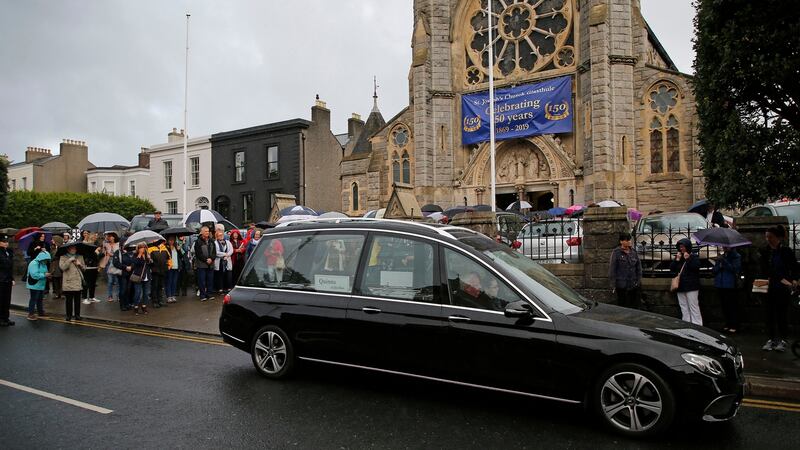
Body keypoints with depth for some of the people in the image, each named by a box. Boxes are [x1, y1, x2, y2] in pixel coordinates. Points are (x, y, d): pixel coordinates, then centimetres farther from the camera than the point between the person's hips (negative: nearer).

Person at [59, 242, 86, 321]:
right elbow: (62, 267, -15)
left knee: (77, 300, 10)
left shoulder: (80, 257, 10)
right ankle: (69, 315, 12)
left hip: (78, 282, 3)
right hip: (68, 283, -3)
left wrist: (80, 264, -5)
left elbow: (84, 267, 14)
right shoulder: (63, 257, -2)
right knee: (69, 300, 2)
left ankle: (77, 315, 19)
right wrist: (70, 260, -21)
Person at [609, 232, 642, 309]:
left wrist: (638, 280, 6)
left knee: (636, 307, 5)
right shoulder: (616, 252, -6)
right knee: (623, 308, 1)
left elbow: (638, 267, 14)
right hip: (622, 286, -4)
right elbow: (612, 269, -6)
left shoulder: (634, 251, 8)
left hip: (634, 285, 4)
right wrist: (613, 285, -9)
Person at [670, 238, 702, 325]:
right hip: (680, 287, 6)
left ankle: (697, 324, -2)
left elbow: (696, 268, -18)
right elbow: (671, 268, 5)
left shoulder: (694, 257, -3)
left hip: (691, 286, -6)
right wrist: (677, 260, -6)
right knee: (684, 308, 11)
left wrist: (688, 259, -17)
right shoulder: (678, 257, 13)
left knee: (693, 307, -5)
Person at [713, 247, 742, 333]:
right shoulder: (721, 257, 15)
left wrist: (724, 262, -21)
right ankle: (728, 324, 19)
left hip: (730, 285, -5)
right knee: (724, 305, 10)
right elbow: (714, 270, 12)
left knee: (732, 306, -2)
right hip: (720, 285, 6)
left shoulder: (736, 257, -1)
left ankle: (733, 325, 4)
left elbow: (735, 269, -15)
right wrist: (719, 266, -7)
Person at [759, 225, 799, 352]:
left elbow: (794, 267, 0)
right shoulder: (765, 252, 2)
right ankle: (772, 339, 17)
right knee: (770, 314, 6)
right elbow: (765, 269, -8)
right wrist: (781, 279, -19)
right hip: (771, 288, 3)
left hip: (784, 289, -3)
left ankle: (783, 340, 12)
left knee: (782, 314, 0)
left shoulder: (786, 251, -3)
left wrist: (794, 279, -18)